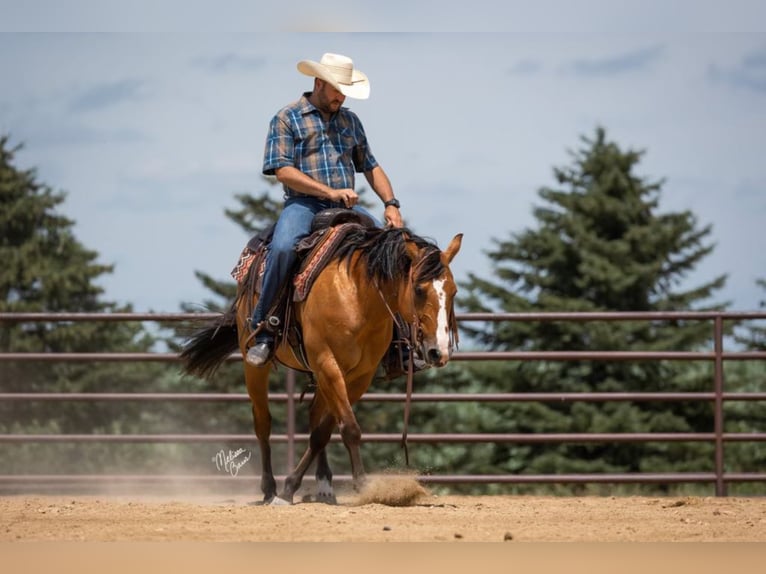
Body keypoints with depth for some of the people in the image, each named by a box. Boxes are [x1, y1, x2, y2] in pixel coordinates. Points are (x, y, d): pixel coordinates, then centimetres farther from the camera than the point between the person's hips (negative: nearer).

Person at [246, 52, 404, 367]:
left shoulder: (349, 120, 20)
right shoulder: (287, 119, 4)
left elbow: (371, 167, 22)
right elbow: (283, 171, -8)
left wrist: (391, 204, 5)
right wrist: (329, 192, -18)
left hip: (345, 206, 5)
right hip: (303, 204, -5)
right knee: (282, 248, -35)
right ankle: (262, 330, -23)